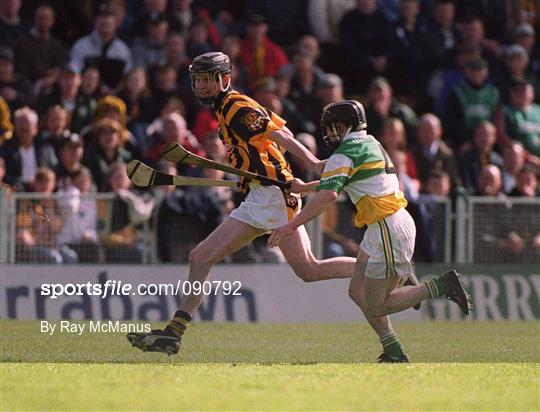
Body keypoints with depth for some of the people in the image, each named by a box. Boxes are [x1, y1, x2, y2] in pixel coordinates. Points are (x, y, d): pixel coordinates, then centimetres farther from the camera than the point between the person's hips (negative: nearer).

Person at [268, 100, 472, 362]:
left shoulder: (346, 154, -11)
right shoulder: (369, 144, 18)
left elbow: (328, 195, -26)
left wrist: (291, 226, -27)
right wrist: (304, 187, 40)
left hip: (389, 230, -10)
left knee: (375, 307, -4)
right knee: (358, 292, 13)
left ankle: (440, 286, -5)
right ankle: (394, 352, 12)